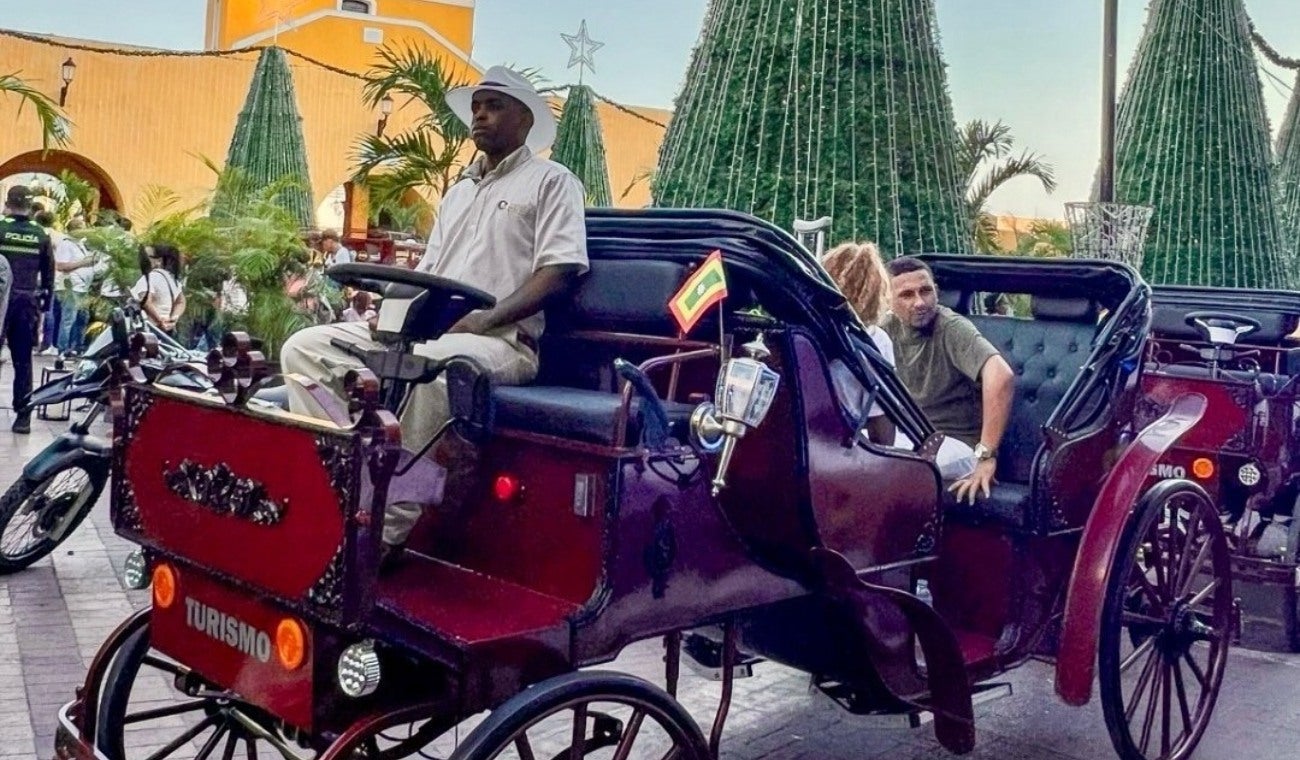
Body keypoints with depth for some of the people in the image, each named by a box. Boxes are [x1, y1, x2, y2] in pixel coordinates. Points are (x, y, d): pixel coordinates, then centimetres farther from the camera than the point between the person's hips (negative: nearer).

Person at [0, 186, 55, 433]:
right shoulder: (41, 235, 6)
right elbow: (49, 274, 9)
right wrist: (44, 306, 17)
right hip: (29, 302, 3)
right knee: (23, 360, 7)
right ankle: (23, 417, 6)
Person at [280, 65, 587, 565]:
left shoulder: (551, 180, 4)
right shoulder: (459, 191, 27)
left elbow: (559, 272, -9)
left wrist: (484, 319, -20)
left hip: (502, 340, -8)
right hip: (425, 329, 8)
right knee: (306, 348, -7)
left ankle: (385, 531, -32)